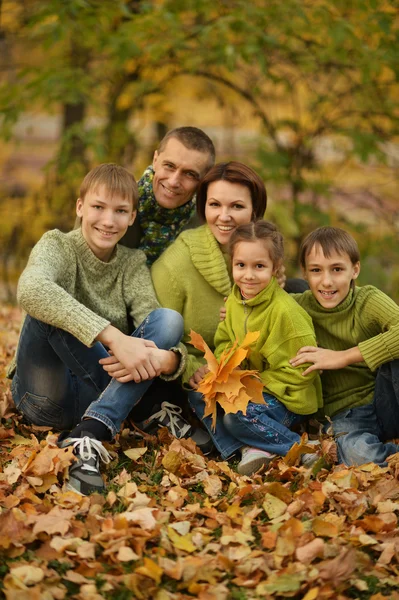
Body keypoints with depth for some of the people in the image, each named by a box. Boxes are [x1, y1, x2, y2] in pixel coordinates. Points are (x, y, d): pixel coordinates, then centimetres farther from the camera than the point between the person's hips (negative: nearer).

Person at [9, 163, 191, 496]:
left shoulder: (133, 263, 6)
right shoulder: (58, 245, -7)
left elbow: (158, 328, -10)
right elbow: (31, 290, -33)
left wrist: (166, 358, -36)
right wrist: (114, 337, -41)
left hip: (96, 396, 4)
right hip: (46, 393, -4)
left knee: (170, 318, -16)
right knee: (49, 306, -27)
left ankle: (89, 434, -31)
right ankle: (142, 415, -20)